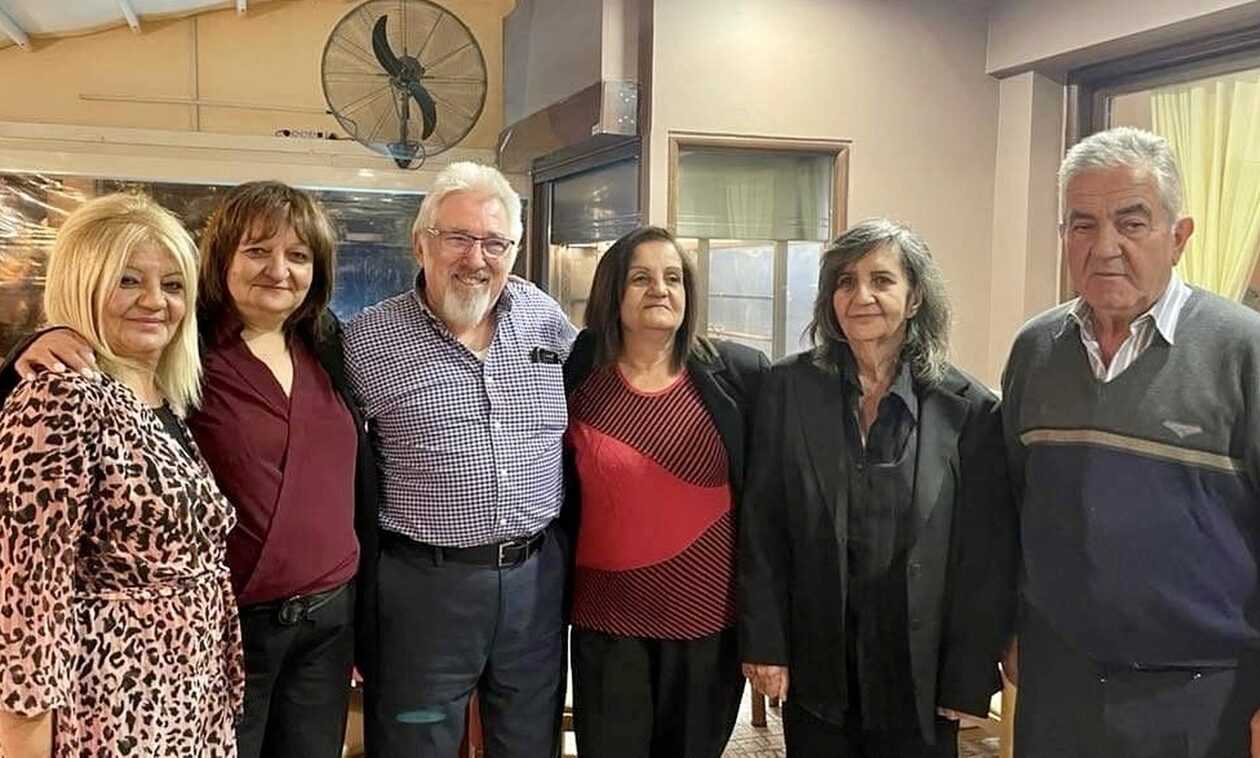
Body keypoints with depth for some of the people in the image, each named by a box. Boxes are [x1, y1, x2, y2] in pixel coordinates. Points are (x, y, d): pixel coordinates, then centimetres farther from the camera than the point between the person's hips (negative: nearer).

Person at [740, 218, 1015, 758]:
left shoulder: (968, 408, -6)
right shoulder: (789, 388, -3)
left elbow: (986, 553, -5)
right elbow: (761, 526, -2)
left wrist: (969, 676, -6)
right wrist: (763, 643, -5)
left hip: (919, 675, 0)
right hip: (814, 669, 1)